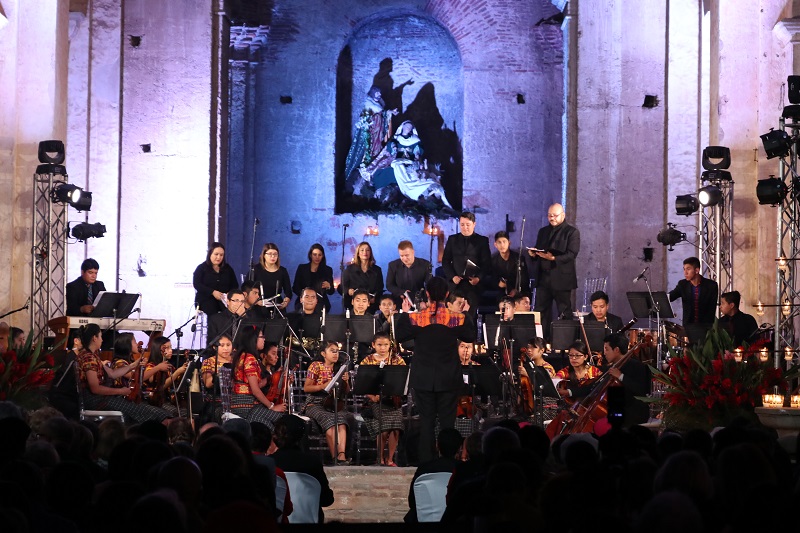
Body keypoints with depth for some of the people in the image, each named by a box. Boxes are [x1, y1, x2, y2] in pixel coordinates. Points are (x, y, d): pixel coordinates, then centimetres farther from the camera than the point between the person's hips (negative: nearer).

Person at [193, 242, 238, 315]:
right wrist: (212, 292, -18)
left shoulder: (228, 269, 18)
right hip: (206, 299, -2)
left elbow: (235, 285, 17)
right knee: (212, 311, -37)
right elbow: (197, 284, -5)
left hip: (225, 299, 2)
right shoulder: (201, 268, 8)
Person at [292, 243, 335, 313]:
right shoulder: (302, 268, 7)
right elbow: (295, 288, 6)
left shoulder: (328, 270, 7)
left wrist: (329, 287, -15)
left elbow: (331, 292, 7)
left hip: (321, 304, 0)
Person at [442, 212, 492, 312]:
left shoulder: (482, 241, 8)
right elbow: (445, 261, 11)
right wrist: (452, 276, -4)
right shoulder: (452, 240, 14)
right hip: (455, 285, 2)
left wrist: (479, 278, -11)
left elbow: (487, 264, 5)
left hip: (474, 284, -2)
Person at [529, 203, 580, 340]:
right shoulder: (543, 231, 20)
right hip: (543, 279, 6)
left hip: (563, 279, -6)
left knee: (565, 314, -3)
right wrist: (533, 253, -2)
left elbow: (572, 254, -11)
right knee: (540, 313, 4)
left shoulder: (572, 232, 0)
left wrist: (553, 258, -24)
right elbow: (537, 251, 22)